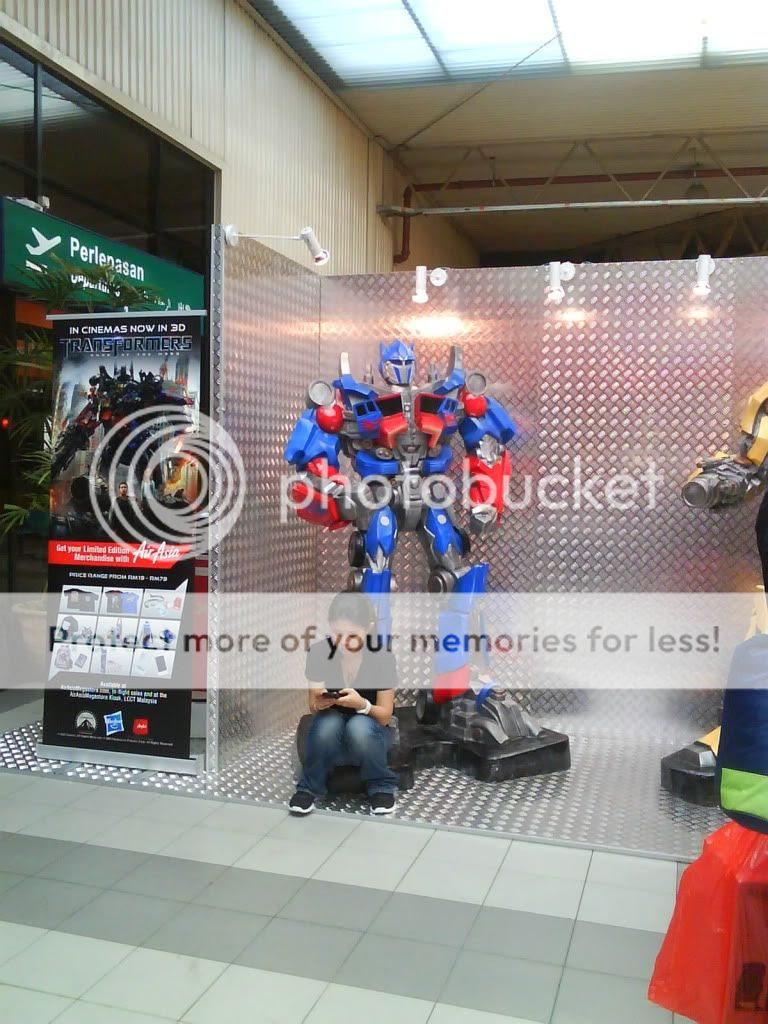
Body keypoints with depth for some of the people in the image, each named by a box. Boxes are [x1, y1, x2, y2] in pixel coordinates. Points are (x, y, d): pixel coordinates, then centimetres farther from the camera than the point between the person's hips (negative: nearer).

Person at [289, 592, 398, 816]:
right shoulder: (318, 652, -15)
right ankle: (309, 788, -11)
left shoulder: (382, 658, -19)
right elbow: (313, 706, -5)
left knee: (359, 726, -35)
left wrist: (362, 704, -35)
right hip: (332, 731, 1)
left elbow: (384, 716, -13)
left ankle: (382, 787, -10)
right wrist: (319, 703, -30)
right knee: (328, 723, -33)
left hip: (370, 731, -1)